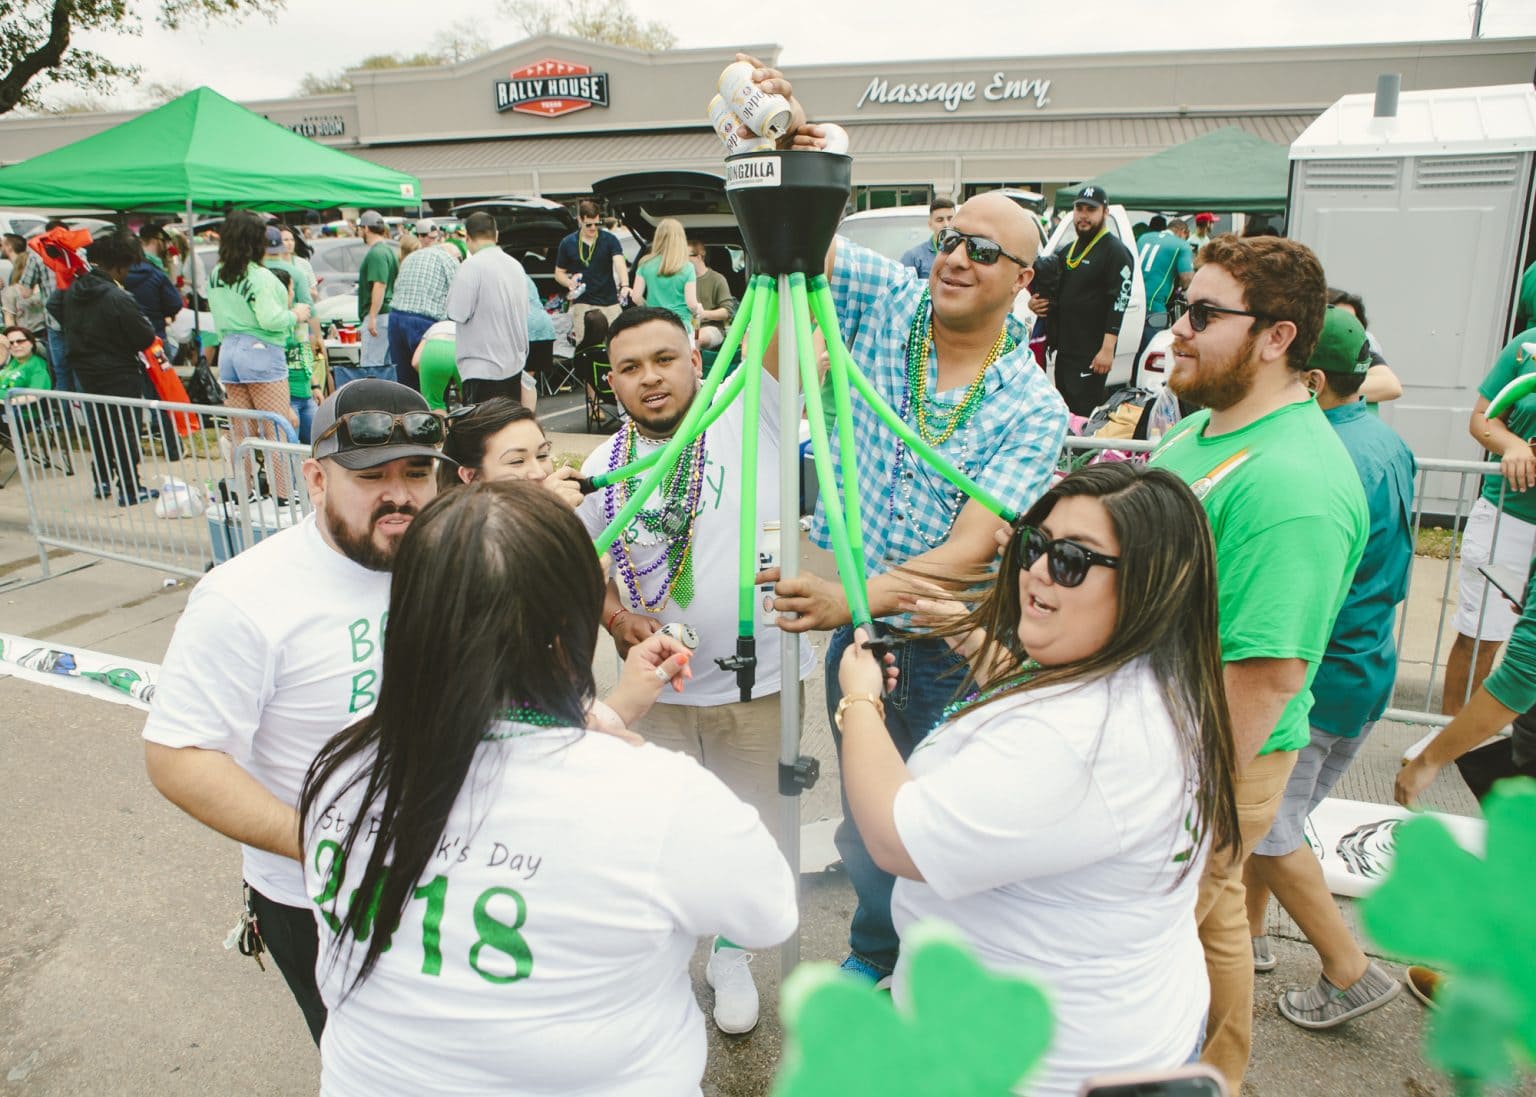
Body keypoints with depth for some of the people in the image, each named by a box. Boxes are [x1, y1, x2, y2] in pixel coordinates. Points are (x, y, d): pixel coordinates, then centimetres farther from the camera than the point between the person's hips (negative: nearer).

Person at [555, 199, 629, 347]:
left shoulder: (609, 240, -1)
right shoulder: (568, 243, 4)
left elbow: (619, 263, -17)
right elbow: (559, 272, 13)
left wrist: (624, 285, -37)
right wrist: (570, 283, -10)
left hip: (609, 303, 0)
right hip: (581, 304, 0)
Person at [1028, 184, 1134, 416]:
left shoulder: (1115, 252, -8)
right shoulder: (1069, 250, 18)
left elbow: (1119, 302, -16)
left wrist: (1107, 349, -23)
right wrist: (1034, 302, 7)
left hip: (1091, 354, -9)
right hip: (1064, 349, 9)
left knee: (1083, 416, -10)